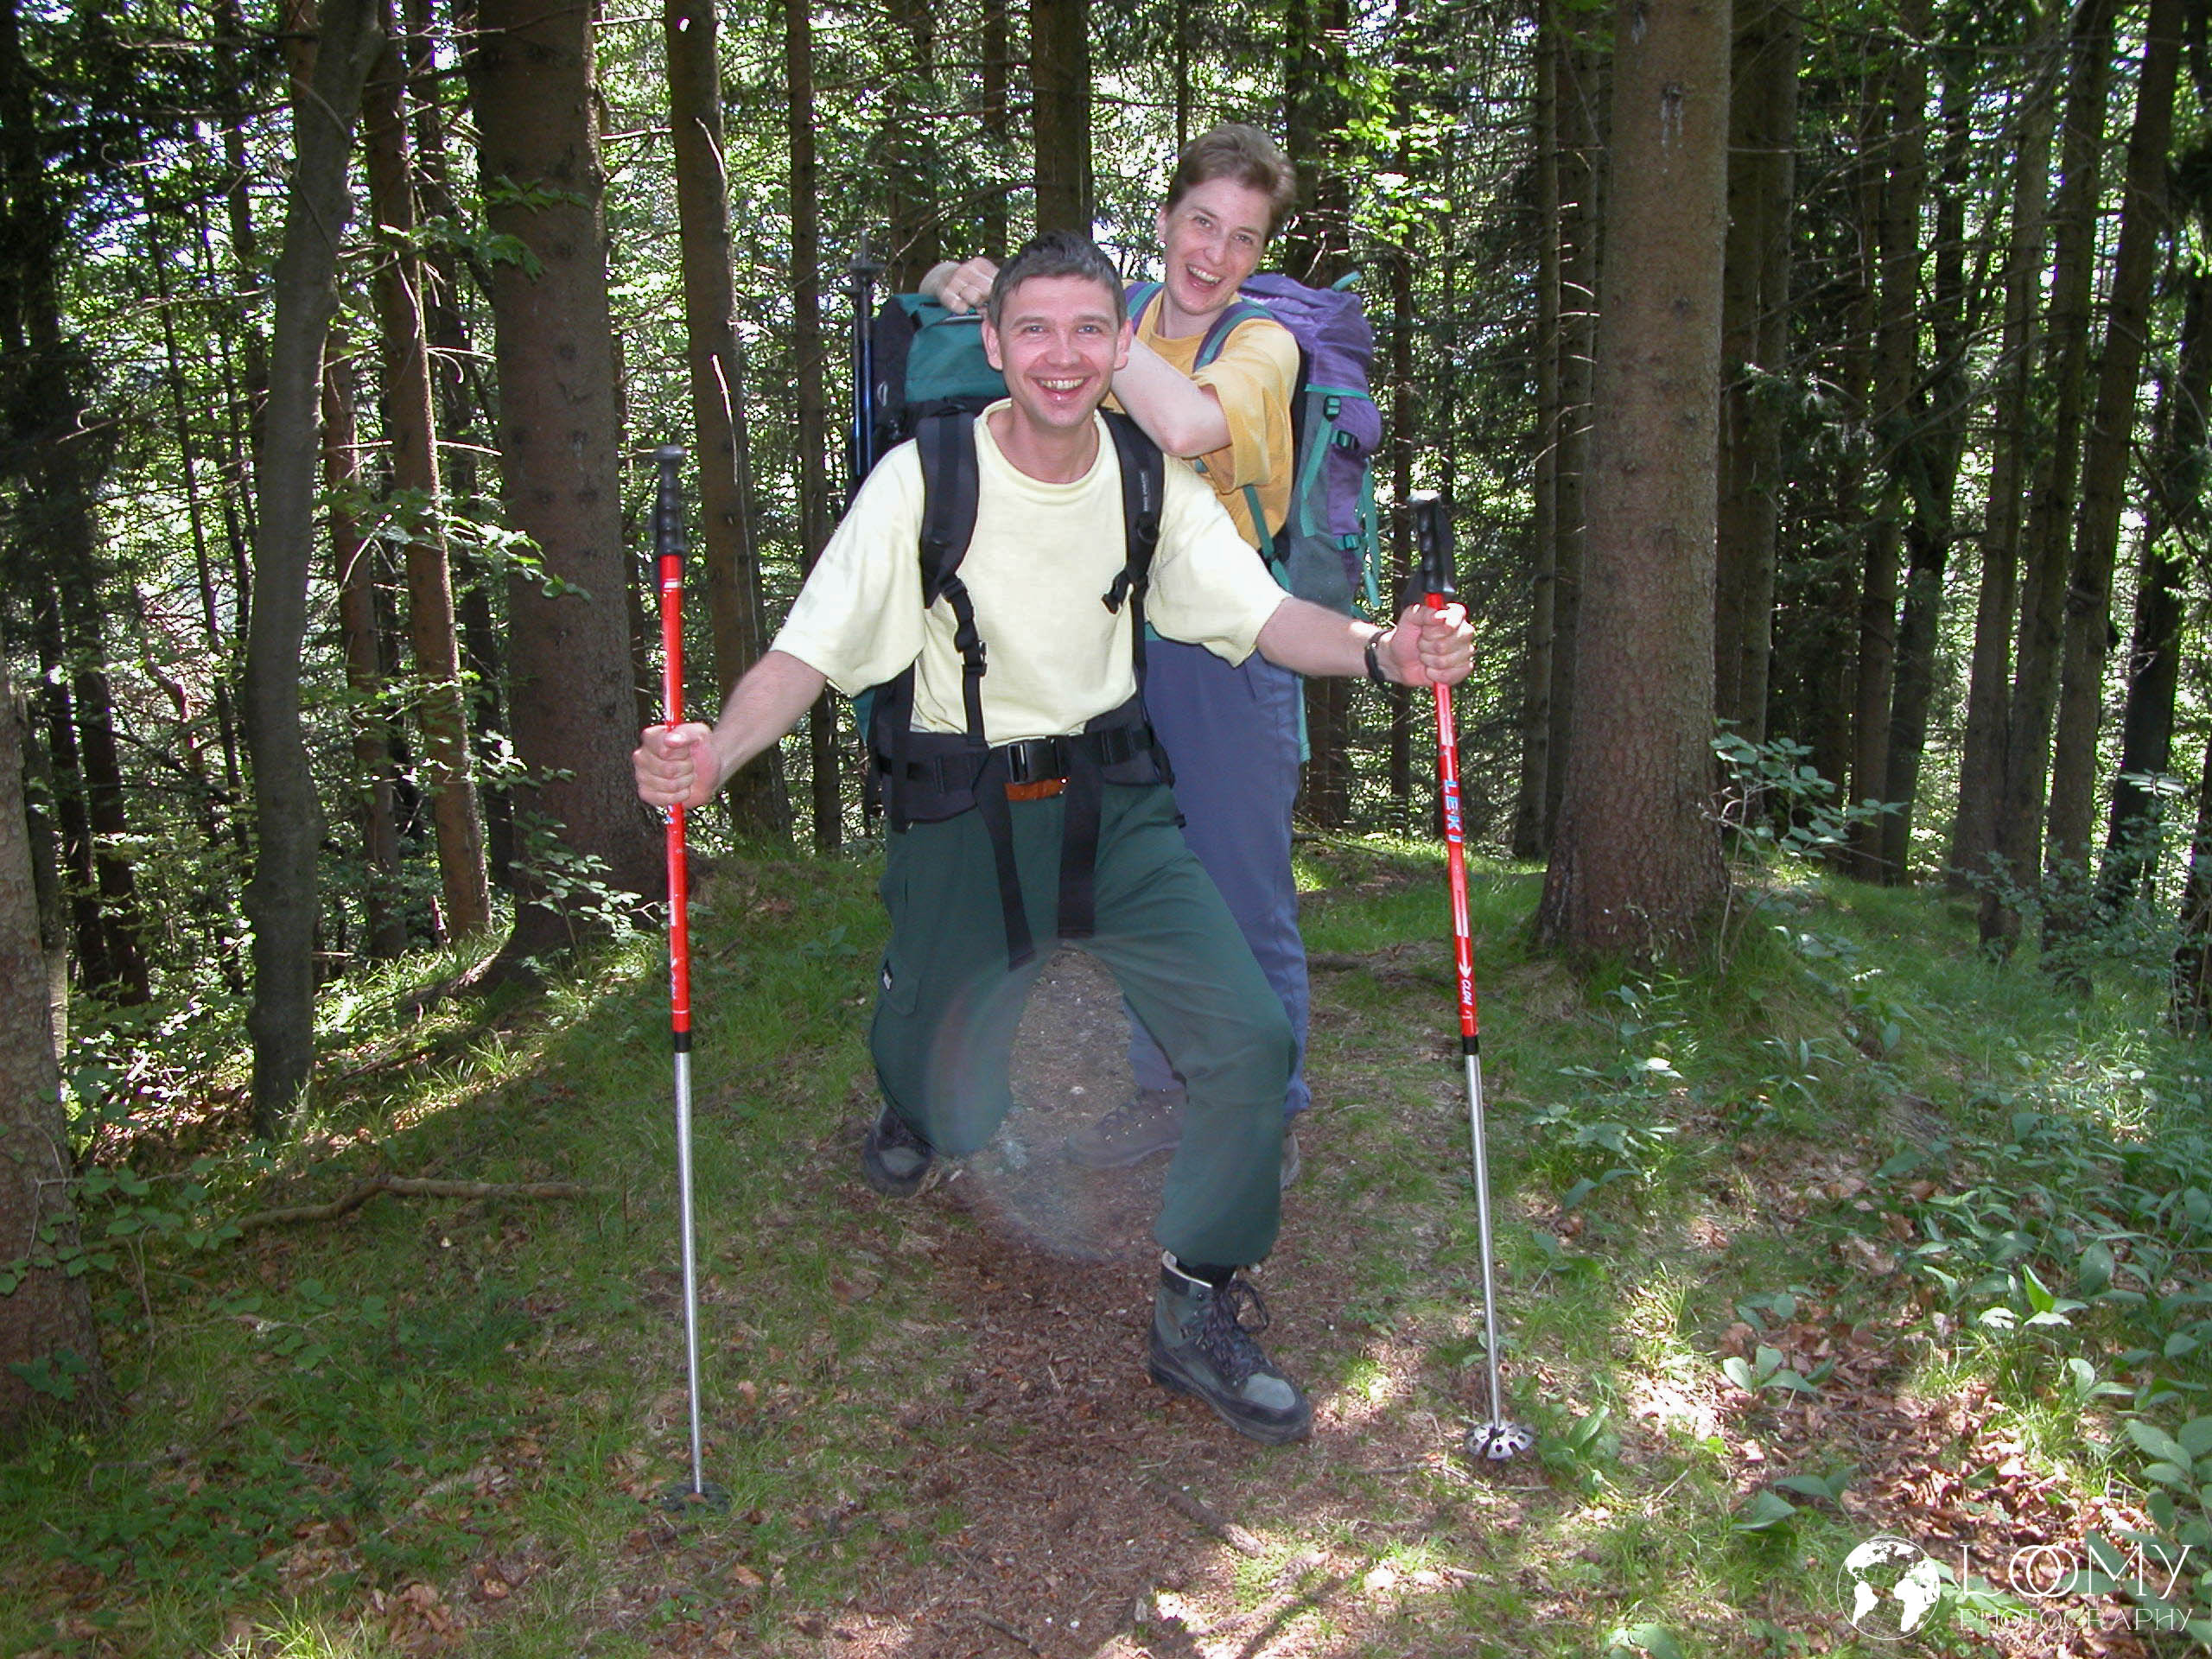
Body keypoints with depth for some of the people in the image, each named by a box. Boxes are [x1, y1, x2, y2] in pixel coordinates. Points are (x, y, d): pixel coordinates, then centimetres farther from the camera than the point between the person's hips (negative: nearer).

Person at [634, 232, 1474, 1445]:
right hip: (964, 813, -2)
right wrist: (712, 753, -38)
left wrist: (1380, 651, -28)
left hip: (1114, 805, 3)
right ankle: (916, 1094, 51)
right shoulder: (923, 482, -15)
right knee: (956, 1117, 8)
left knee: (1250, 1040, -11)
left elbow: (1263, 613, -7)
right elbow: (807, 653, -18)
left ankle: (1197, 1313, 10)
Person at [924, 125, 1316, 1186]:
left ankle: (1270, 1117, 23)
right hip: (1123, 648, 5)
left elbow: (1183, 426, -34)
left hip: (1230, 653, -5)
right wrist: (967, 287, -7)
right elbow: (947, 299, 18)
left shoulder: (1263, 344, -10)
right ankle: (1165, 1092, 34)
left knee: (1247, 902, 4)